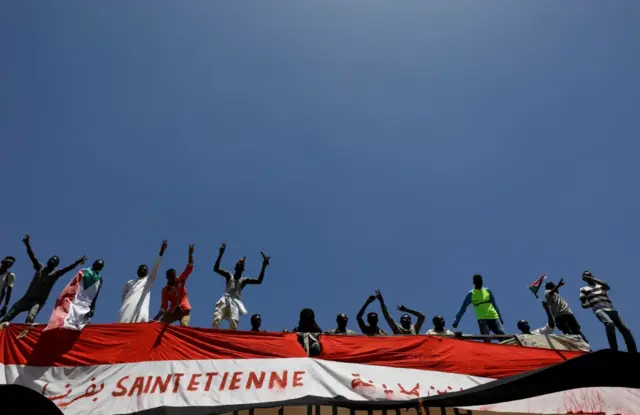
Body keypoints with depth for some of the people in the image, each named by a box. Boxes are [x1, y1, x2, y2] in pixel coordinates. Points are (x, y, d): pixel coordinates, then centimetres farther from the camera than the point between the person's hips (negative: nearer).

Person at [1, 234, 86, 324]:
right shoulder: (40, 268, 11)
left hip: (39, 301, -5)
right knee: (11, 313, 4)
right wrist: (27, 245, -6)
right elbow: (32, 256, 4)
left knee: (30, 318, -25)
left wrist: (78, 262, -25)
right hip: (27, 297, 5)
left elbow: (68, 268, -12)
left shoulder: (56, 273, 1)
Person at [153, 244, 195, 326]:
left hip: (184, 310, -2)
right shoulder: (165, 289, 0)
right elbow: (164, 306, -3)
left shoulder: (181, 280, -1)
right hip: (172, 311, 2)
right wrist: (156, 317, -16)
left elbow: (189, 268, -9)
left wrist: (190, 254, -20)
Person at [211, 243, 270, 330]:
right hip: (225, 300, 0)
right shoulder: (229, 276, 11)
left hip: (235, 302, 0)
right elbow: (216, 269, -1)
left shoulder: (244, 280, 11)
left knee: (233, 323, -16)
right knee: (216, 320, -17)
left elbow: (259, 281, -2)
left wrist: (264, 266, -7)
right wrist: (220, 254, -10)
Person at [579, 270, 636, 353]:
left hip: (610, 307, 4)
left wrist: (593, 279, 3)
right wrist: (591, 303, -5)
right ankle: (614, 352, -37)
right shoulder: (584, 289, 21)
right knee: (610, 323, -34)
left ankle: (634, 353, -6)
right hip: (599, 308, -4)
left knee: (625, 328, -9)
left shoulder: (601, 285, 27)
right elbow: (583, 304, 15)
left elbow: (607, 286, 1)